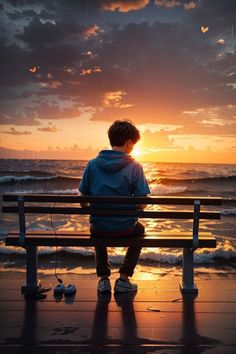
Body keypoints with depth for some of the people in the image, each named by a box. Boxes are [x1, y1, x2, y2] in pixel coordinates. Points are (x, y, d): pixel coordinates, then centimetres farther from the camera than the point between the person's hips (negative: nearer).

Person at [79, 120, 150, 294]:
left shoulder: (93, 164, -4)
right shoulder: (134, 166, -11)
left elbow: (83, 199, -1)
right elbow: (142, 203, -12)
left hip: (99, 227, 2)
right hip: (126, 228, -2)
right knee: (140, 229, 33)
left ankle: (103, 278, 30)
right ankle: (124, 279, 24)